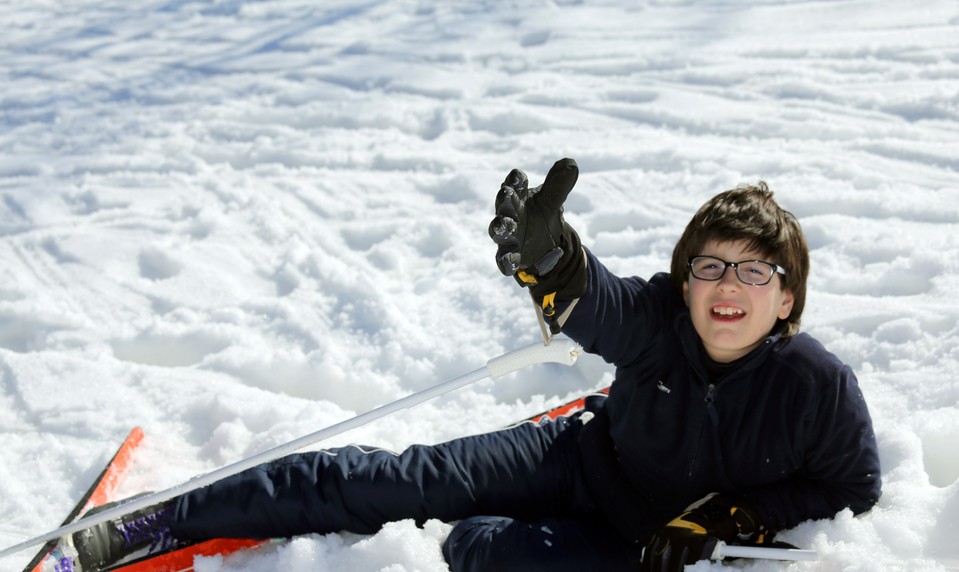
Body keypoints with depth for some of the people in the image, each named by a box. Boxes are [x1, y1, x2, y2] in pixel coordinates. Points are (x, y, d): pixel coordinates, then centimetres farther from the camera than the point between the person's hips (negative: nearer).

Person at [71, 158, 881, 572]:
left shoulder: (820, 388, -20)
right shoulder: (660, 319, -18)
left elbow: (852, 486, -4)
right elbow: (590, 301, -39)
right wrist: (545, 253, -64)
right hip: (585, 459, 2)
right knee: (406, 478, -8)